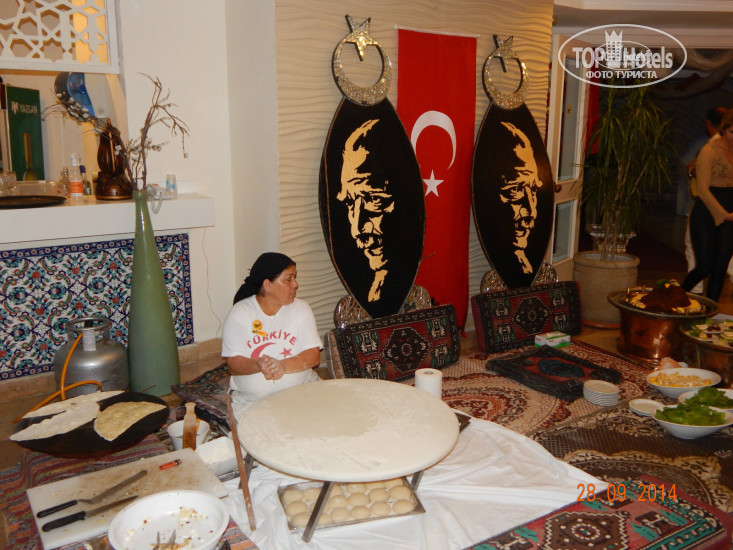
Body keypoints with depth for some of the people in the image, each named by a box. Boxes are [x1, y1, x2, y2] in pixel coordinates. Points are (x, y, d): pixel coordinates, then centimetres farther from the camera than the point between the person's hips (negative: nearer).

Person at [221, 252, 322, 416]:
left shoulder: (301, 308, 5)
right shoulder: (239, 313, -1)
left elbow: (314, 356, -4)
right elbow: (233, 364, -6)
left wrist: (283, 365, -22)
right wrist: (258, 365, -27)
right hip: (251, 397, -2)